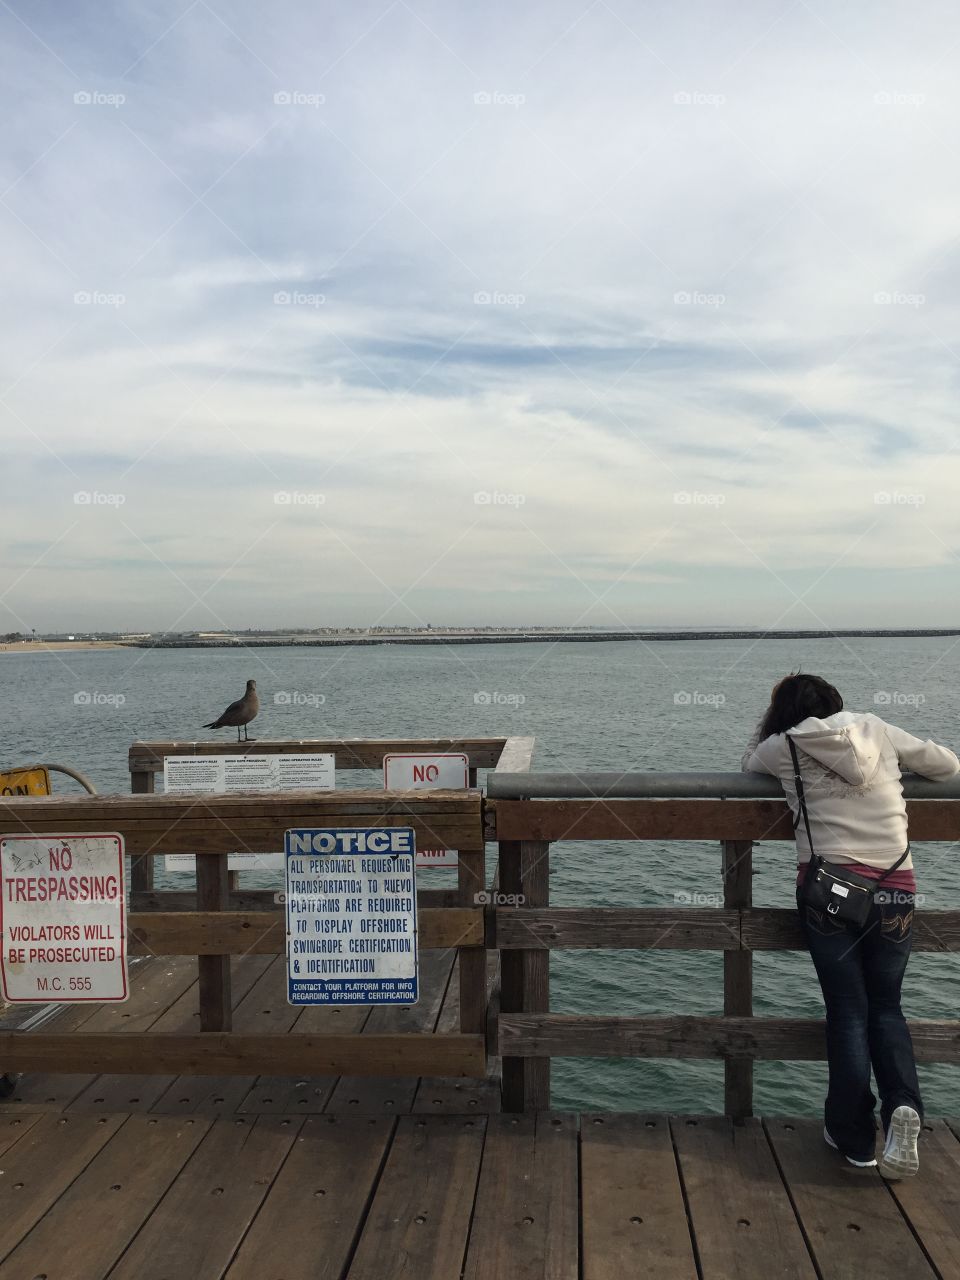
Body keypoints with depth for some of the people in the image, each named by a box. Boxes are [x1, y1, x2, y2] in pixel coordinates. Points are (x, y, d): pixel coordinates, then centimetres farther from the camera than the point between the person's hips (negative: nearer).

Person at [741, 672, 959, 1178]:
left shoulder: (784, 746, 1)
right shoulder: (876, 728, 6)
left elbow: (749, 763, 23)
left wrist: (771, 718, 22)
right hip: (895, 889, 2)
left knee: (848, 1012, 9)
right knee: (886, 1006, 17)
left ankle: (854, 1137, 12)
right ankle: (903, 1105, -5)